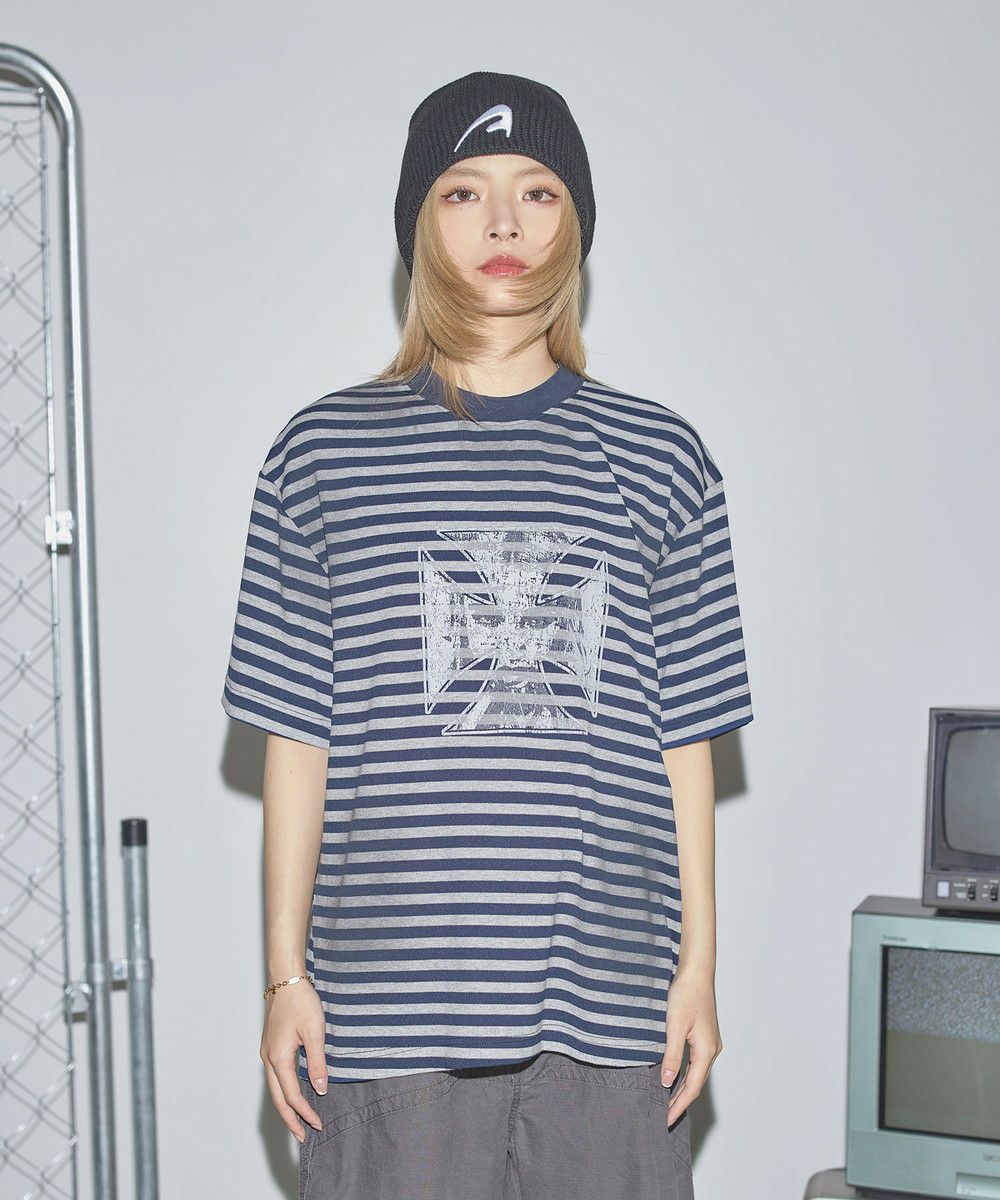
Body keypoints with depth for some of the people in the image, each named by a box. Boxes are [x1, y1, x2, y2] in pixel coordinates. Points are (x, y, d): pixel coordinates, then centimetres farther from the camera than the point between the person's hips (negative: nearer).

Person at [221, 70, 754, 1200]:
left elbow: (683, 740, 6)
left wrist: (698, 964, 5)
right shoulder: (324, 450, 2)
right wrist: (286, 973, 3)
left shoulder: (659, 457, 5)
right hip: (388, 1004, -1)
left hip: (608, 1000, 1)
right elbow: (298, 736, 3)